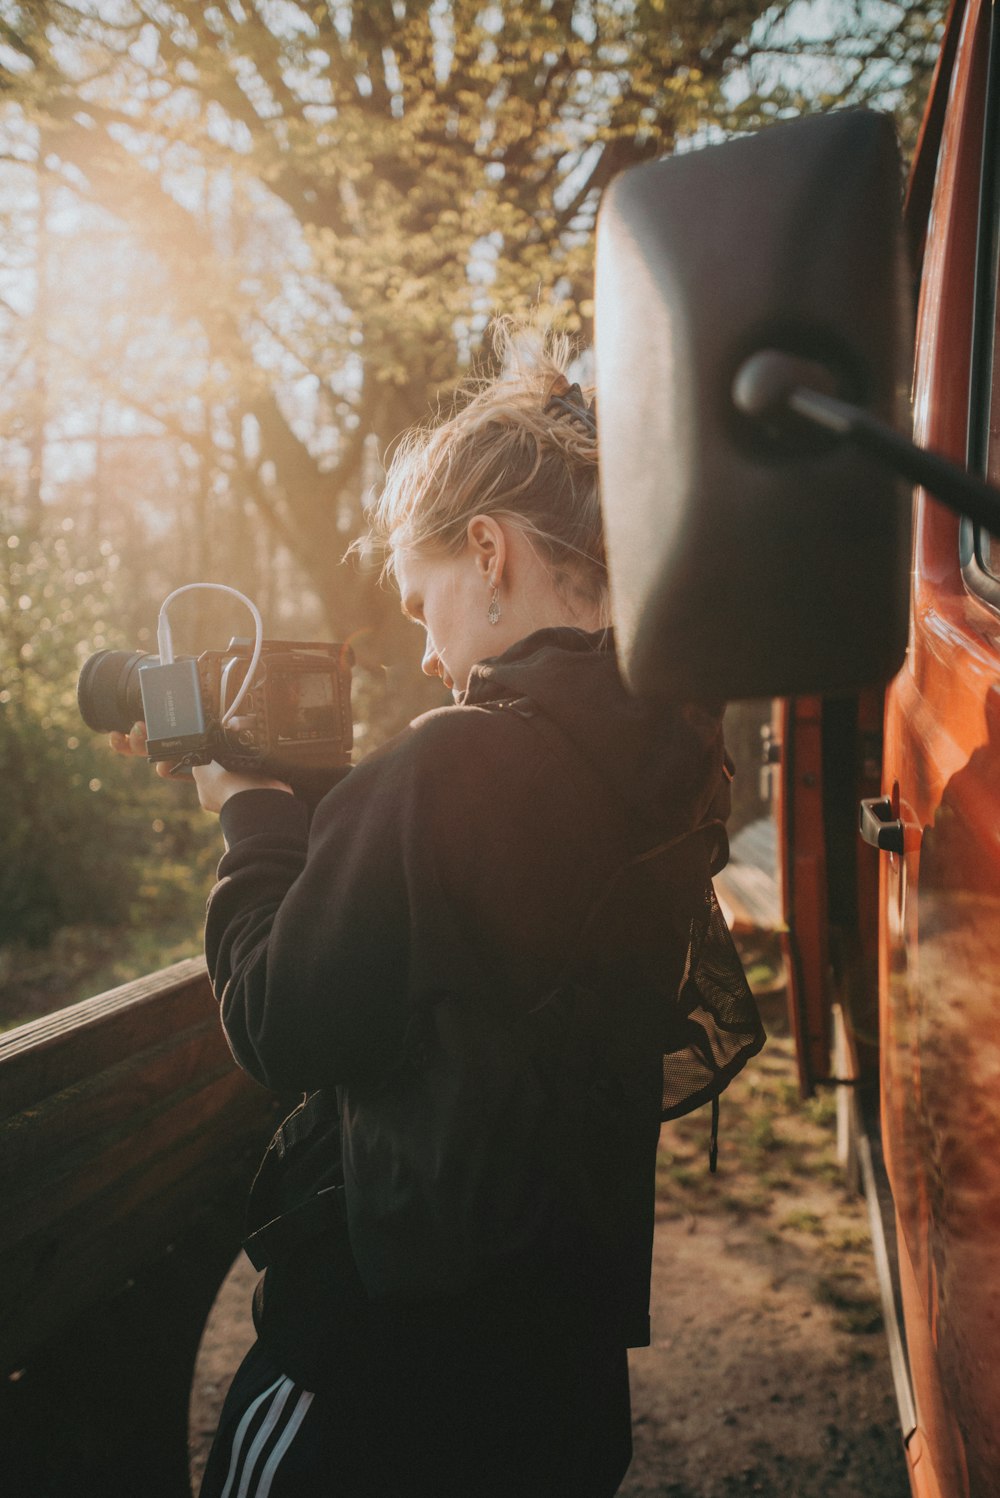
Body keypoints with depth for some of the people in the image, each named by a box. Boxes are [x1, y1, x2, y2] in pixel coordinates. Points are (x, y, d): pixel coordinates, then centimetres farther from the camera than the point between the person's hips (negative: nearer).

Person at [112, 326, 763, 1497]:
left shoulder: (452, 766, -24)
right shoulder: (669, 764, 2)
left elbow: (281, 1035, -17)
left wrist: (252, 814, -3)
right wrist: (309, 804, 11)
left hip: (390, 1332, -7)